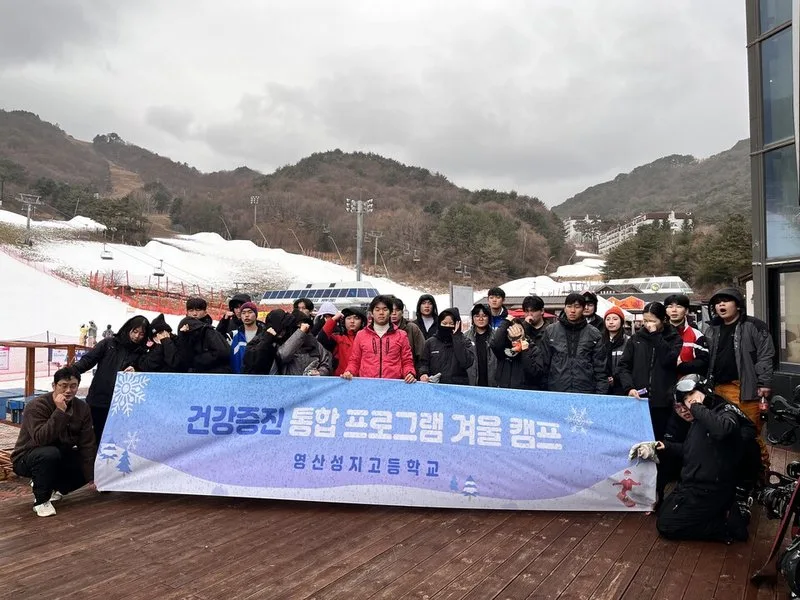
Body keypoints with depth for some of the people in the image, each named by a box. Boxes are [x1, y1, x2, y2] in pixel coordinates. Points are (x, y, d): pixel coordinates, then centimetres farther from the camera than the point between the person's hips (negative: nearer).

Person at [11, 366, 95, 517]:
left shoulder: (82, 408, -8)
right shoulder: (36, 406, -22)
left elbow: (87, 444, -10)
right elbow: (41, 439, -37)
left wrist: (92, 477, -15)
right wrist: (60, 411, -40)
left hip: (60, 457, 6)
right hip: (27, 459, -5)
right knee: (50, 453, -37)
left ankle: (54, 487, 10)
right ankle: (41, 500, -15)